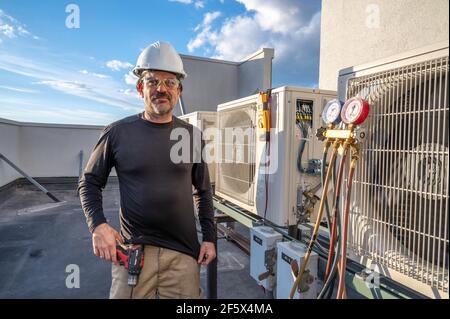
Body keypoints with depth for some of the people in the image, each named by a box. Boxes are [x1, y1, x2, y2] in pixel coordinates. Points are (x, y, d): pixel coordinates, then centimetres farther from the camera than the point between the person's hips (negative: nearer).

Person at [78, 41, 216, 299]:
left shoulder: (191, 135, 2)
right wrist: (98, 224, -8)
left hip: (184, 253, 2)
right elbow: (90, 182, 6)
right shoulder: (118, 133, -2)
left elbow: (203, 192, 9)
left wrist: (209, 238, 6)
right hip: (132, 250, -1)